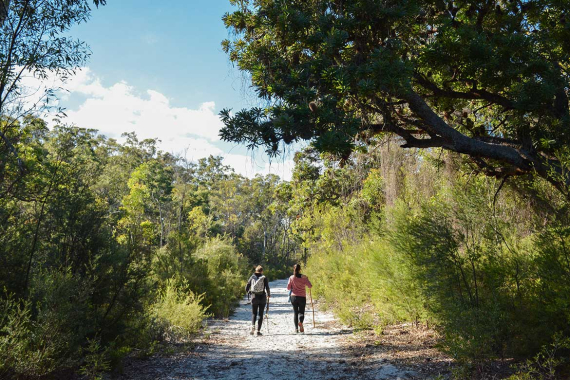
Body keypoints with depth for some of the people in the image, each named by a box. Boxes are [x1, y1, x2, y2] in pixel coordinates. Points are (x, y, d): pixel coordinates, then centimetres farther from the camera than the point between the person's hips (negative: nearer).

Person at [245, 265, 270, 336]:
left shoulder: (252, 277, 1)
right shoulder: (264, 278, -4)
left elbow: (246, 288, 2)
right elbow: (267, 288, -8)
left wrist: (248, 292, 23)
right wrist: (268, 295, 10)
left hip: (254, 297, 1)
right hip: (262, 298, -1)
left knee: (254, 313, 13)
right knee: (260, 314, 8)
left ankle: (253, 326, -11)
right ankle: (258, 330, 4)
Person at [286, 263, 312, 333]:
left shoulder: (291, 277, -3)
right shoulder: (304, 277, -6)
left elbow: (288, 288, -1)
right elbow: (310, 286, -6)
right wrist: (305, 283, 13)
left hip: (294, 297, 1)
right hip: (302, 297, -1)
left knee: (295, 312, 11)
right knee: (301, 312, 7)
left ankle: (296, 328, 5)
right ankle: (300, 322, -23)